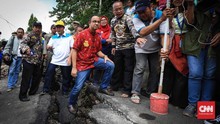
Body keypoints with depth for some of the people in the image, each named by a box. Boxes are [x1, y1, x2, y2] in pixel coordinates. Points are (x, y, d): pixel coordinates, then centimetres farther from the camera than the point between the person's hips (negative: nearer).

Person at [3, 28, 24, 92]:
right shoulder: (13, 38, 3)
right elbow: (8, 46, -1)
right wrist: (6, 54, -12)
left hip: (20, 57, 2)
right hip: (13, 56, -2)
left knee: (17, 71, 9)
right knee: (11, 71, -2)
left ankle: (14, 84, 20)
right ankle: (10, 86, 3)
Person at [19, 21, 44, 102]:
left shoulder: (40, 37, 16)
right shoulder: (30, 35, -8)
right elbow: (23, 43, -21)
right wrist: (26, 48, -42)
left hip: (37, 61, 8)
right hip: (28, 60, -8)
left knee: (37, 77, 14)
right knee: (26, 78, -5)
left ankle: (32, 91, 30)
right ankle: (22, 95, 8)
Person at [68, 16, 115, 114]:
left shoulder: (98, 37, 4)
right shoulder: (82, 34, -12)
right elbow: (74, 50, -13)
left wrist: (104, 56, -9)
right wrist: (74, 67, -18)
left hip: (94, 60, 5)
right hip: (82, 63, -5)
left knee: (110, 65, -13)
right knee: (78, 87, -7)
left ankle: (103, 87, 4)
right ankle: (71, 104, 24)